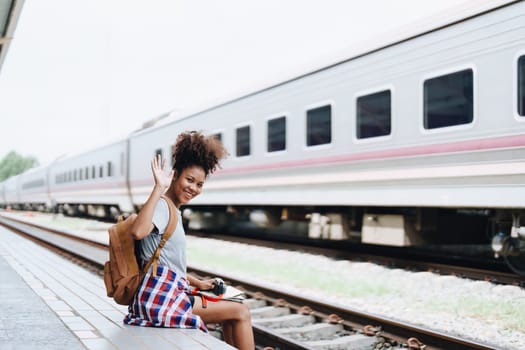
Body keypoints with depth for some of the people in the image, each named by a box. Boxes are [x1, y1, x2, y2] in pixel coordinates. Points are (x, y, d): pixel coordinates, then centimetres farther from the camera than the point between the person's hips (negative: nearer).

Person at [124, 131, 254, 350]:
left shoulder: (173, 210, 18)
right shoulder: (162, 205, -10)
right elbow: (138, 231, -33)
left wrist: (197, 283, 16)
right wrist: (159, 188, -28)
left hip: (169, 293, 10)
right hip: (161, 297, -10)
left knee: (233, 312, 20)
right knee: (240, 311, -7)